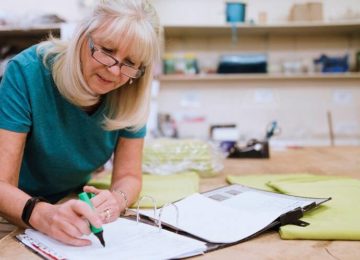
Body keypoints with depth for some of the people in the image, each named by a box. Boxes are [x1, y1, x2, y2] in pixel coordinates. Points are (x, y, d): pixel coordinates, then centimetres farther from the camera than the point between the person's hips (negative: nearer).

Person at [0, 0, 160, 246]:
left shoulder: (132, 95, -13)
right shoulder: (28, 72, -22)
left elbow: (129, 175, -7)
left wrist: (116, 200, -29)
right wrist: (43, 214, -45)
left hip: (74, 204, 4)